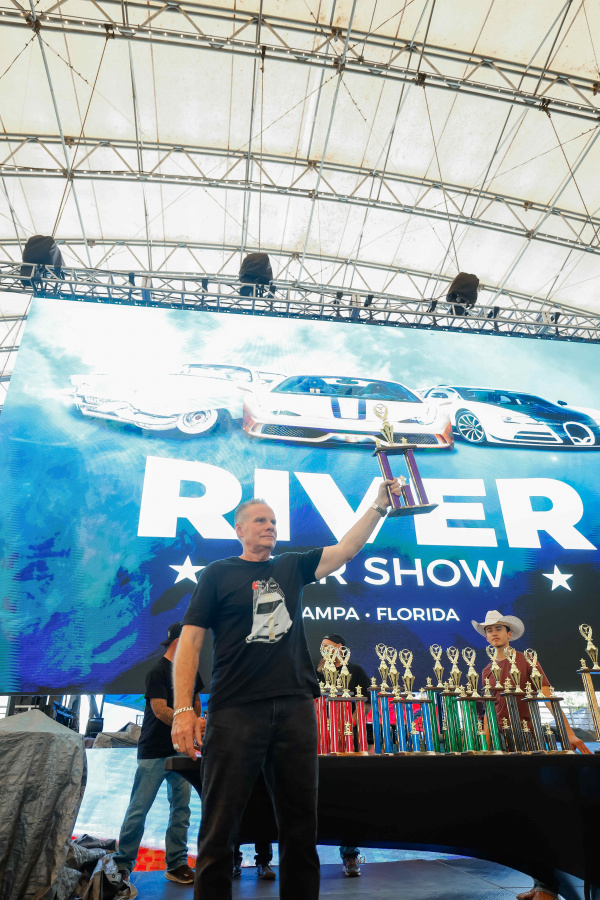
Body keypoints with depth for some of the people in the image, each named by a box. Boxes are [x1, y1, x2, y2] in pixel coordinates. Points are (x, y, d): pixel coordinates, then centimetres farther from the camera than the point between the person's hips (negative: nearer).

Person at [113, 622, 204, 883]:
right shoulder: (158, 672, -15)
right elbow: (160, 710, -24)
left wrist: (196, 728, 9)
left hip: (181, 751, 7)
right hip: (154, 752, -6)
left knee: (181, 808, 8)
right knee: (138, 810, 3)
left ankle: (177, 865, 17)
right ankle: (122, 865, 17)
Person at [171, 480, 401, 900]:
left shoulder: (292, 567, 14)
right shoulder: (219, 573, 4)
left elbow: (347, 549, 10)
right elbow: (191, 639, -2)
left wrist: (380, 505, 2)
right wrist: (183, 708, -11)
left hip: (296, 708, 4)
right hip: (236, 710, -3)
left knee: (301, 826, 11)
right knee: (220, 828, 1)